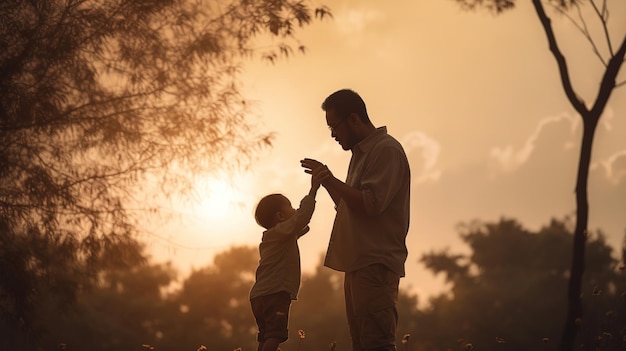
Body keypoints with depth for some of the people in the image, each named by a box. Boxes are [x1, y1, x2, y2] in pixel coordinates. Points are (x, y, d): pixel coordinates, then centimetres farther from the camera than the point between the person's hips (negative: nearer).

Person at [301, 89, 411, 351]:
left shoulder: (386, 150, -8)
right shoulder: (361, 153, 21)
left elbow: (371, 203, -19)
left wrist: (332, 180, -11)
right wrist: (325, 180, 14)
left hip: (375, 264, -10)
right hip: (358, 263, 10)